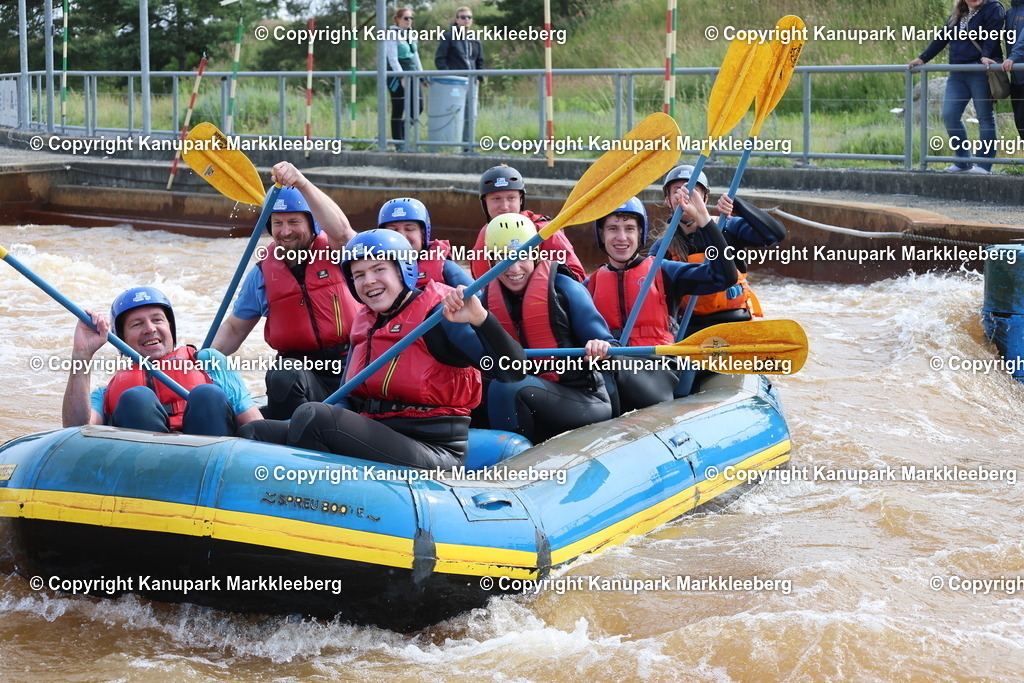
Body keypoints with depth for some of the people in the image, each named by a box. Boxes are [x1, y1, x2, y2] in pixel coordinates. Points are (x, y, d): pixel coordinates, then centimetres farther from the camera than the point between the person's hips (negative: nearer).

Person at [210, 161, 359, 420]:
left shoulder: (335, 253, 1)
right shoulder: (263, 272, 10)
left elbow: (340, 230, -25)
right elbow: (234, 328, 20)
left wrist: (302, 184, -37)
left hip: (352, 363, -2)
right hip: (300, 369, 2)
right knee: (283, 379, -32)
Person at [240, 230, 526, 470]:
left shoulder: (439, 316, -9)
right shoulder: (365, 321, 14)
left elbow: (514, 370, -20)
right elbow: (350, 397, 20)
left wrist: (480, 319, -37)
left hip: (433, 453, -8)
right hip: (374, 439, 8)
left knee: (312, 417, -28)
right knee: (254, 433, -2)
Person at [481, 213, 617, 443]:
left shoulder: (563, 289, -7)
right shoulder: (488, 299, 7)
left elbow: (609, 347, -6)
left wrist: (601, 349, -30)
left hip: (583, 402, -5)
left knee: (506, 388, -29)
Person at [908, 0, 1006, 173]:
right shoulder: (958, 14, 19)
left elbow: (991, 36, -14)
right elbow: (942, 39, 23)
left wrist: (985, 56, -29)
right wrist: (922, 58, 22)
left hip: (981, 72, -6)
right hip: (957, 74, 7)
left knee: (985, 116, -2)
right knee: (949, 115, -3)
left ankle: (985, 164, 3)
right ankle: (963, 161, 7)